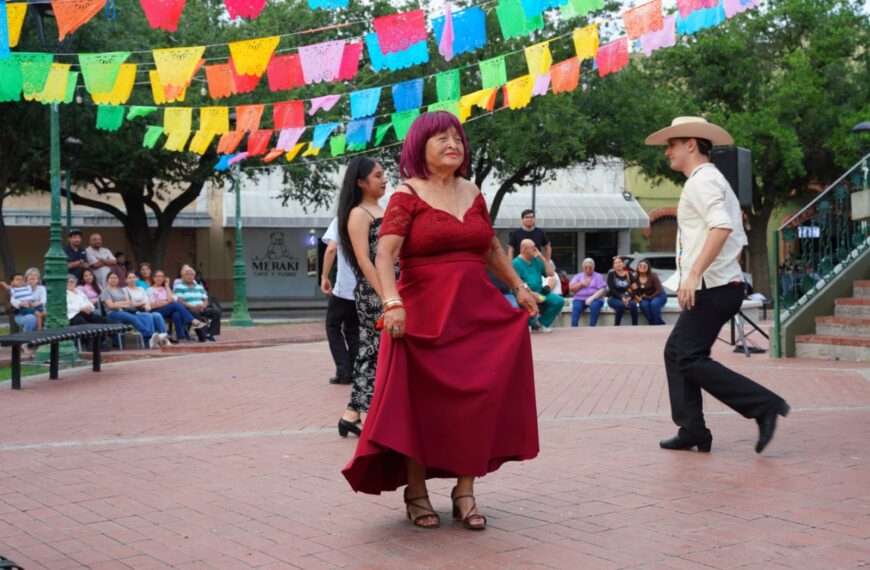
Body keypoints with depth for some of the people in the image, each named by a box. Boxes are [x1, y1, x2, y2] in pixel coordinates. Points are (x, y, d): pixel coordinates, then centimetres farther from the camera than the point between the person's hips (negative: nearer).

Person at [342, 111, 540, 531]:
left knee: (477, 402, 1)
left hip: (477, 313, 5)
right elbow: (385, 254, -13)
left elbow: (492, 249, 24)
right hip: (423, 314, -5)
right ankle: (416, 492, 14)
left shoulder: (472, 193, 14)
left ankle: (465, 491, 12)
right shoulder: (408, 195, -3)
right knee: (422, 405, 0)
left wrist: (518, 287, 15)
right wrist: (392, 303, -27)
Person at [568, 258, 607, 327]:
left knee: (594, 305, -36)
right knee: (576, 306, -33)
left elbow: (602, 290, -2)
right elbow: (571, 289, 8)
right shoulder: (578, 276, 19)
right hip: (580, 299, 1)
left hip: (595, 299, -1)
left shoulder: (598, 276, 12)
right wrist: (581, 284, -6)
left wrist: (592, 297, -17)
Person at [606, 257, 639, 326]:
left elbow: (635, 288, 1)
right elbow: (611, 289, -10)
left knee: (633, 304, -31)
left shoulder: (628, 274, 8)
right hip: (613, 298, -2)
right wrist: (621, 298, -23)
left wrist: (630, 297, -19)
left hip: (626, 298, 2)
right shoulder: (611, 274, 0)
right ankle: (616, 327, -24)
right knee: (621, 305, -36)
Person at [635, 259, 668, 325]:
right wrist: (637, 297, -21)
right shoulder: (635, 278, -7)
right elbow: (635, 291, 1)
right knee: (643, 305, -32)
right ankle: (652, 323, -20)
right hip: (645, 298, 3)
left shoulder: (653, 276, -17)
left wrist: (649, 297, -21)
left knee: (654, 304, -36)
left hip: (658, 296, -3)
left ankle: (658, 323, -21)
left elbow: (659, 290, -16)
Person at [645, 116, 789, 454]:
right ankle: (692, 431, 12)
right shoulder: (712, 181, 22)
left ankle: (764, 405, -12)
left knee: (689, 358, -12)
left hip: (711, 287, -11)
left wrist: (693, 274, -31)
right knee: (676, 352, 12)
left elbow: (722, 226, -27)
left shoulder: (702, 180, -10)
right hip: (720, 285, 11)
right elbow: (739, 241, 24)